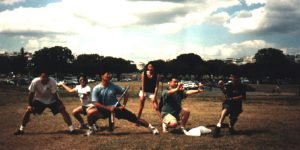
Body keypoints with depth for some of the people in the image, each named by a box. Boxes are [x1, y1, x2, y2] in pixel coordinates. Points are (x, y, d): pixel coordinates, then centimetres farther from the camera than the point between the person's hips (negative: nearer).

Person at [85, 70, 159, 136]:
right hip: (104, 109, -1)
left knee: (133, 118, -6)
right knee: (90, 112, -27)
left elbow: (126, 93, 1)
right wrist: (108, 108, -23)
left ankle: (151, 127, 6)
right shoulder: (96, 89, -13)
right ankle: (90, 129, -1)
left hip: (116, 108, 1)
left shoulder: (114, 86, -8)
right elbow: (95, 103, -16)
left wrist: (123, 105, -9)